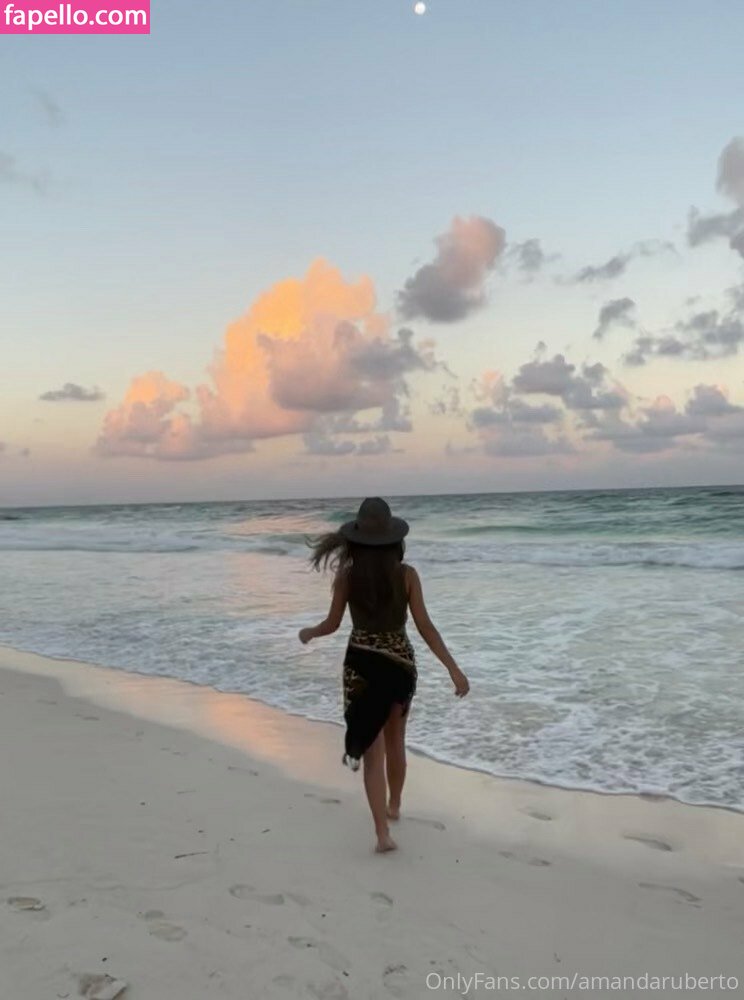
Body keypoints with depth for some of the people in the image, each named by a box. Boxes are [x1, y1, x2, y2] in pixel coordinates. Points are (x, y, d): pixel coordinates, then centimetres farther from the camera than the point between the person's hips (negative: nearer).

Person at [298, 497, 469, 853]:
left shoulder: (346, 574, -10)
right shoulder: (406, 574, -10)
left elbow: (332, 624, 0)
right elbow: (425, 627, -12)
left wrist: (308, 633, 22)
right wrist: (453, 668, -8)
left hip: (361, 665, -1)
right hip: (400, 663, 1)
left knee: (372, 751, 3)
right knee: (394, 740, 24)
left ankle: (383, 833, -4)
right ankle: (394, 805, 43)